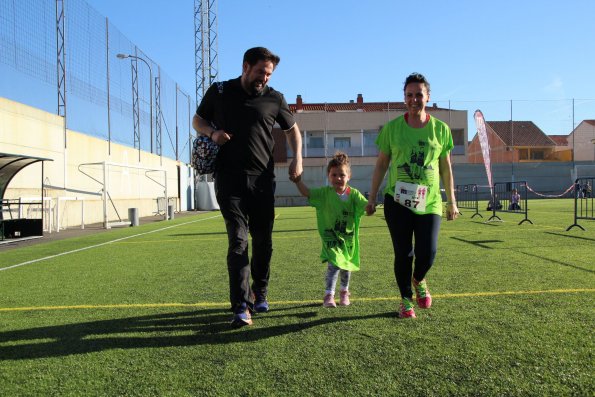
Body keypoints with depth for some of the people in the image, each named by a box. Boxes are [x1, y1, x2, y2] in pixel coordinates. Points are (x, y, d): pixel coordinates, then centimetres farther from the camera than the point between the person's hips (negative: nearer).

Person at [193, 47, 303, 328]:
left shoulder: (274, 99, 7)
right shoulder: (219, 92, 6)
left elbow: (292, 129, 19)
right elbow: (198, 120, 17)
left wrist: (297, 157, 3)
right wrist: (212, 132, -6)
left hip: (262, 179, 2)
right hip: (229, 178, -2)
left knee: (263, 241, 9)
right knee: (238, 239, -10)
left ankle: (260, 294, 29)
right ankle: (241, 307, -7)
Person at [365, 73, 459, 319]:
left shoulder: (440, 129, 3)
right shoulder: (392, 128, 0)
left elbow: (446, 168, 9)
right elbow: (381, 165, 5)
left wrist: (451, 202, 9)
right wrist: (371, 198, 4)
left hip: (429, 203, 1)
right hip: (397, 202, -1)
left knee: (427, 253, -4)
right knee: (403, 254, 3)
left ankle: (418, 281, 32)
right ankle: (406, 300, 24)